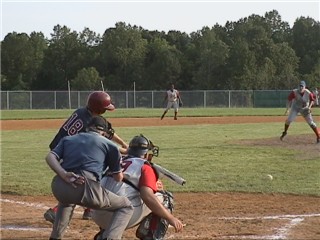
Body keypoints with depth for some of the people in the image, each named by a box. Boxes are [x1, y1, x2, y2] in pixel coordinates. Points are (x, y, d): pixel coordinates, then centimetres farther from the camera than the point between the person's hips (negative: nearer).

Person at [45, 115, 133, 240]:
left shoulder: (68, 139, 29)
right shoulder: (109, 144, 20)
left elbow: (50, 157, 10)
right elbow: (118, 177, 21)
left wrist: (64, 175, -4)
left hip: (59, 187, 5)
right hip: (85, 187, -5)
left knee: (67, 200, 43)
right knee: (126, 207, 14)